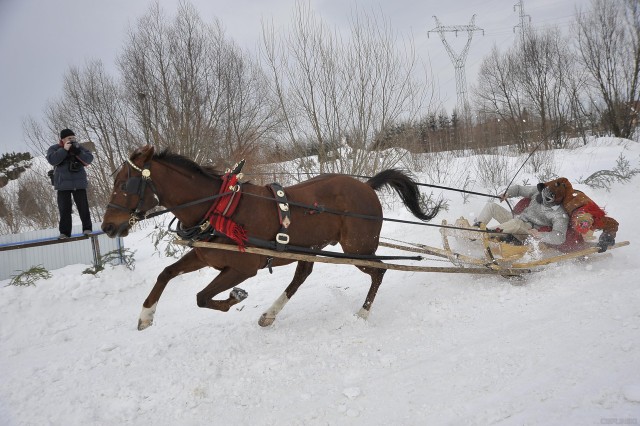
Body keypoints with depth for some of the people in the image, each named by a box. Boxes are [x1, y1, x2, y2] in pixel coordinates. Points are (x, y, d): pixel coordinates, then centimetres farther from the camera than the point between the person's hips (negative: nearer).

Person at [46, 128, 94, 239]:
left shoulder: (79, 147, 8)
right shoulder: (54, 149, 3)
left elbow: (89, 159, -3)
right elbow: (52, 160, -16)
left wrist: (78, 152, -19)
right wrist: (64, 150, -21)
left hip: (79, 183, 1)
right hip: (63, 184, -1)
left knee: (83, 207, 1)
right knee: (64, 209, 1)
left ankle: (87, 229, 9)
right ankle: (64, 232, 6)